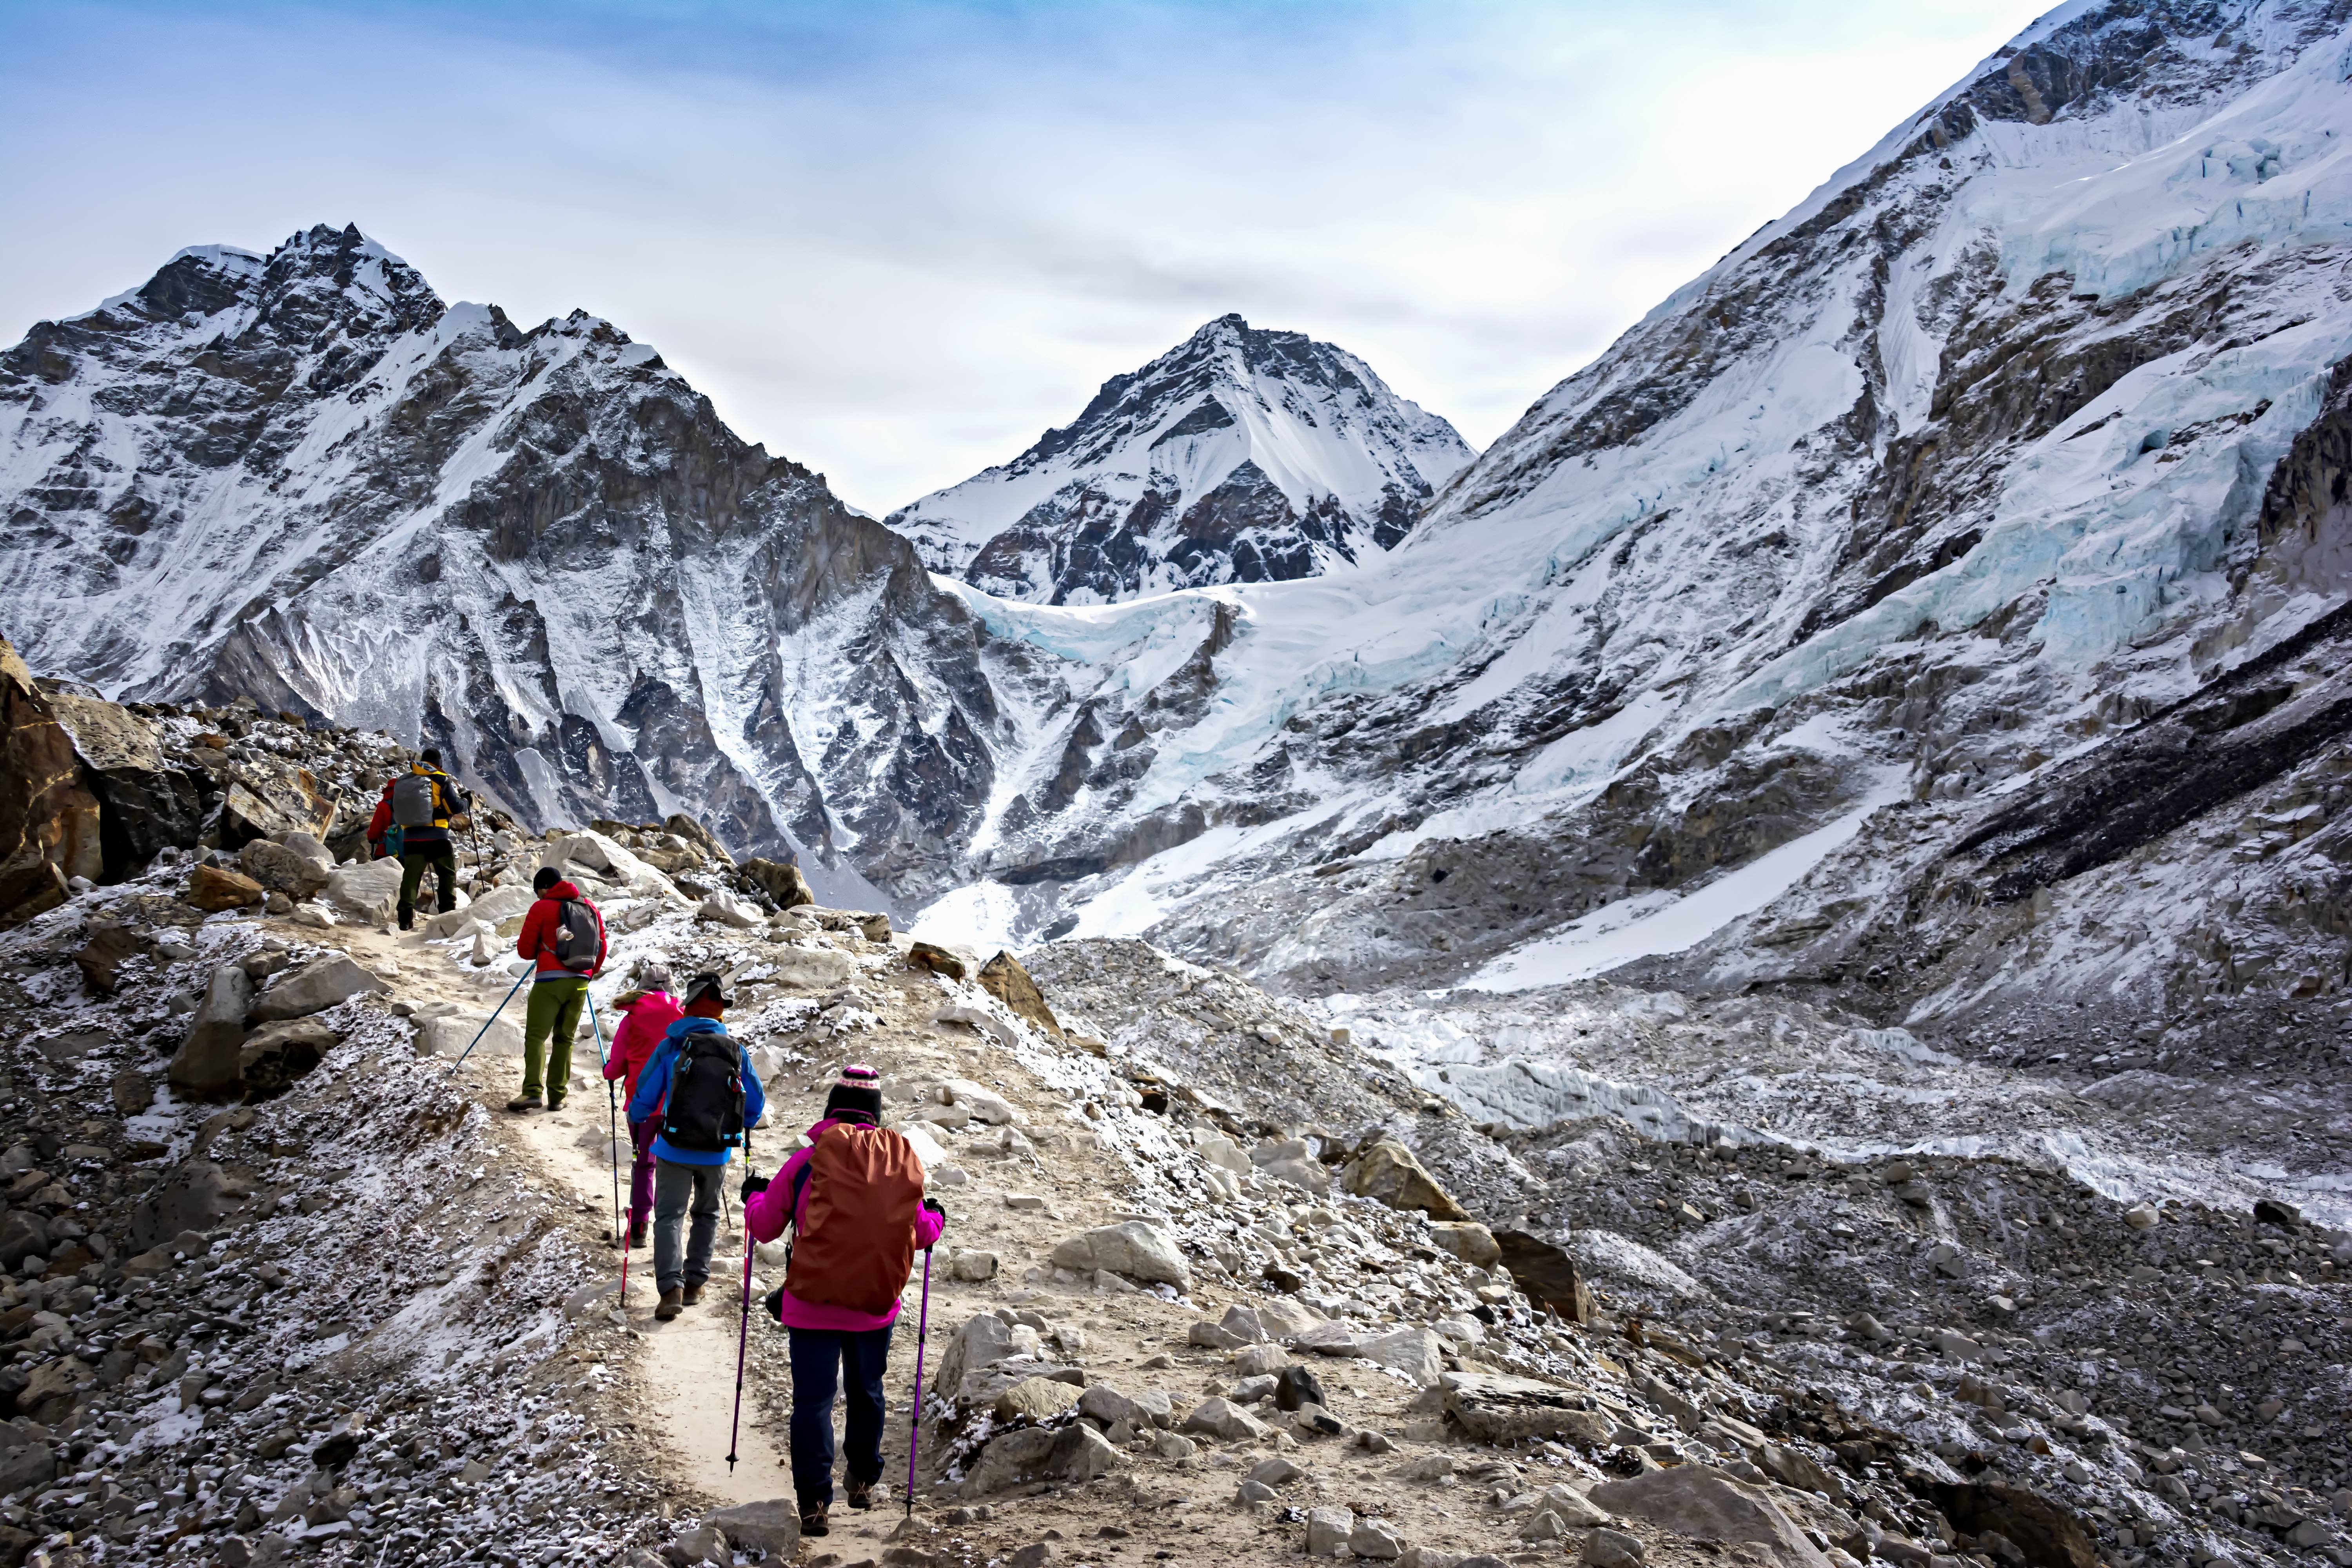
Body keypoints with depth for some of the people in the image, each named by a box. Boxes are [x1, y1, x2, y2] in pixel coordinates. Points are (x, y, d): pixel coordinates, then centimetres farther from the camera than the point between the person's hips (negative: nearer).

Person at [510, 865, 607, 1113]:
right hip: (580, 983, 5)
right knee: (565, 1039, 10)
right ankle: (558, 1097, 6)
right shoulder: (591, 907, 11)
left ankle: (532, 1092, -20)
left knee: (536, 1036, -5)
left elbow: (525, 950, 0)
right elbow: (601, 947, 16)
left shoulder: (542, 908, -3)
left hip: (550, 981, -5)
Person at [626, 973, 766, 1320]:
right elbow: (756, 1103, 5)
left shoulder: (671, 1046, -8)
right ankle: (695, 1282, 19)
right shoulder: (736, 1050, -1)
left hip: (674, 1150, -2)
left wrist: (637, 1118, 20)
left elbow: (645, 1097, -3)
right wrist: (741, 1126, 26)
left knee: (669, 1217, 2)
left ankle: (671, 1287, -14)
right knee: (707, 1214, 21)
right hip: (717, 1152, 2)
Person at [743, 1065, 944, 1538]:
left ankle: (814, 1501, -3)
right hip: (876, 1304, 3)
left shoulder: (807, 1161, -8)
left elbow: (765, 1227, 1)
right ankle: (864, 1481, 34)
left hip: (813, 1305, -3)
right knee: (866, 1393, 21)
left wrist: (753, 1194, 23)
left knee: (813, 1400, 3)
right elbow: (920, 1233, 6)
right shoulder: (902, 1160, -2)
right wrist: (936, 1219, 29)